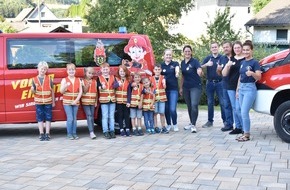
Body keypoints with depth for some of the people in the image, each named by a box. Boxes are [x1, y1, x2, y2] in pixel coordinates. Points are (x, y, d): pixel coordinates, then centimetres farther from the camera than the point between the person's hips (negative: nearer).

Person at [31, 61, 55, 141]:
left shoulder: (49, 79, 1)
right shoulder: (34, 79, 2)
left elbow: (52, 91, 5)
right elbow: (33, 92, 5)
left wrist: (53, 101, 4)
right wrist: (32, 89, -20)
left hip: (48, 102, 0)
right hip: (39, 102, 0)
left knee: (48, 118, 2)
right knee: (40, 118, 3)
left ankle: (47, 134, 8)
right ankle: (41, 134, 8)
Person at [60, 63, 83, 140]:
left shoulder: (78, 80, 6)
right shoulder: (64, 80, 0)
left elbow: (80, 91, 3)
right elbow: (61, 91, -8)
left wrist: (76, 100, -9)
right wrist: (65, 86, -28)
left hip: (75, 102, 2)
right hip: (67, 102, -2)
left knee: (74, 118, 5)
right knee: (70, 118, -7)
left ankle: (74, 133, 12)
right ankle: (69, 134, 2)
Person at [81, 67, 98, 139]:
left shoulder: (94, 81, 9)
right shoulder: (83, 81, 0)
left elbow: (96, 92, 10)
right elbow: (84, 91, -7)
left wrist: (96, 101, 5)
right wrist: (88, 84, -19)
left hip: (92, 102, 4)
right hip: (85, 101, -4)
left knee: (92, 117, 6)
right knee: (89, 116, -12)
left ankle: (92, 131, 10)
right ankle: (91, 132, -19)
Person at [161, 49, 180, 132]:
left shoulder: (175, 64, 2)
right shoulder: (161, 65, 8)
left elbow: (177, 70, -18)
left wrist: (177, 73, -39)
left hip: (173, 89, -2)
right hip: (164, 89, 3)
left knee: (172, 109, -9)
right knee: (166, 108, 5)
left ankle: (175, 125, 11)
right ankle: (168, 124, 24)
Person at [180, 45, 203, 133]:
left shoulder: (195, 61, -10)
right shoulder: (182, 63, 7)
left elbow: (199, 70, -28)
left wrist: (200, 72, -52)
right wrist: (181, 87, 14)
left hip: (195, 87, -6)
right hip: (186, 87, 6)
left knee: (194, 105, -15)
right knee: (189, 106, 12)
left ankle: (193, 125, -10)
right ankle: (191, 123, 25)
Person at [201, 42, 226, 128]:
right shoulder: (207, 58, 9)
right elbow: (201, 67, -2)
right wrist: (206, 64, -23)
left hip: (220, 82, -3)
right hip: (210, 83, 3)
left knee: (222, 102, -3)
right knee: (210, 103, 8)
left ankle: (225, 120, 2)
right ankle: (210, 121, 15)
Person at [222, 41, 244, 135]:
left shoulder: (245, 59, -3)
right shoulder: (231, 59, 13)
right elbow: (224, 74, 10)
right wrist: (227, 65, -10)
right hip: (231, 88, 6)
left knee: (238, 108, -11)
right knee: (234, 108, 9)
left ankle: (244, 128, 0)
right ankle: (238, 127, 17)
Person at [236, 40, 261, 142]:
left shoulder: (254, 62, -7)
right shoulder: (242, 62, 14)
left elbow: (259, 77, -13)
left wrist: (252, 73, -34)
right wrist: (238, 89, 18)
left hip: (250, 88, -7)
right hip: (241, 88, 7)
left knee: (244, 112, -13)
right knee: (243, 112, 8)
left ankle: (247, 134, -6)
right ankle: (244, 133, 14)